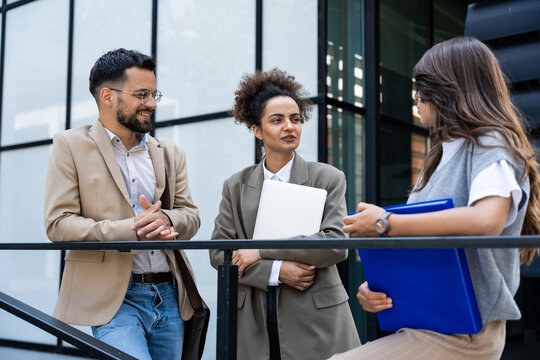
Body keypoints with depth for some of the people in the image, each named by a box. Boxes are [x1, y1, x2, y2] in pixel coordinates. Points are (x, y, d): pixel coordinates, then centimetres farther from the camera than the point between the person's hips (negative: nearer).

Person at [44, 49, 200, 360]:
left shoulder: (170, 153, 14)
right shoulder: (71, 145, 0)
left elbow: (191, 214, 12)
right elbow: (58, 223, -7)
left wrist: (166, 220, -13)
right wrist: (130, 230, -19)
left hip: (169, 296, 5)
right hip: (112, 298, -5)